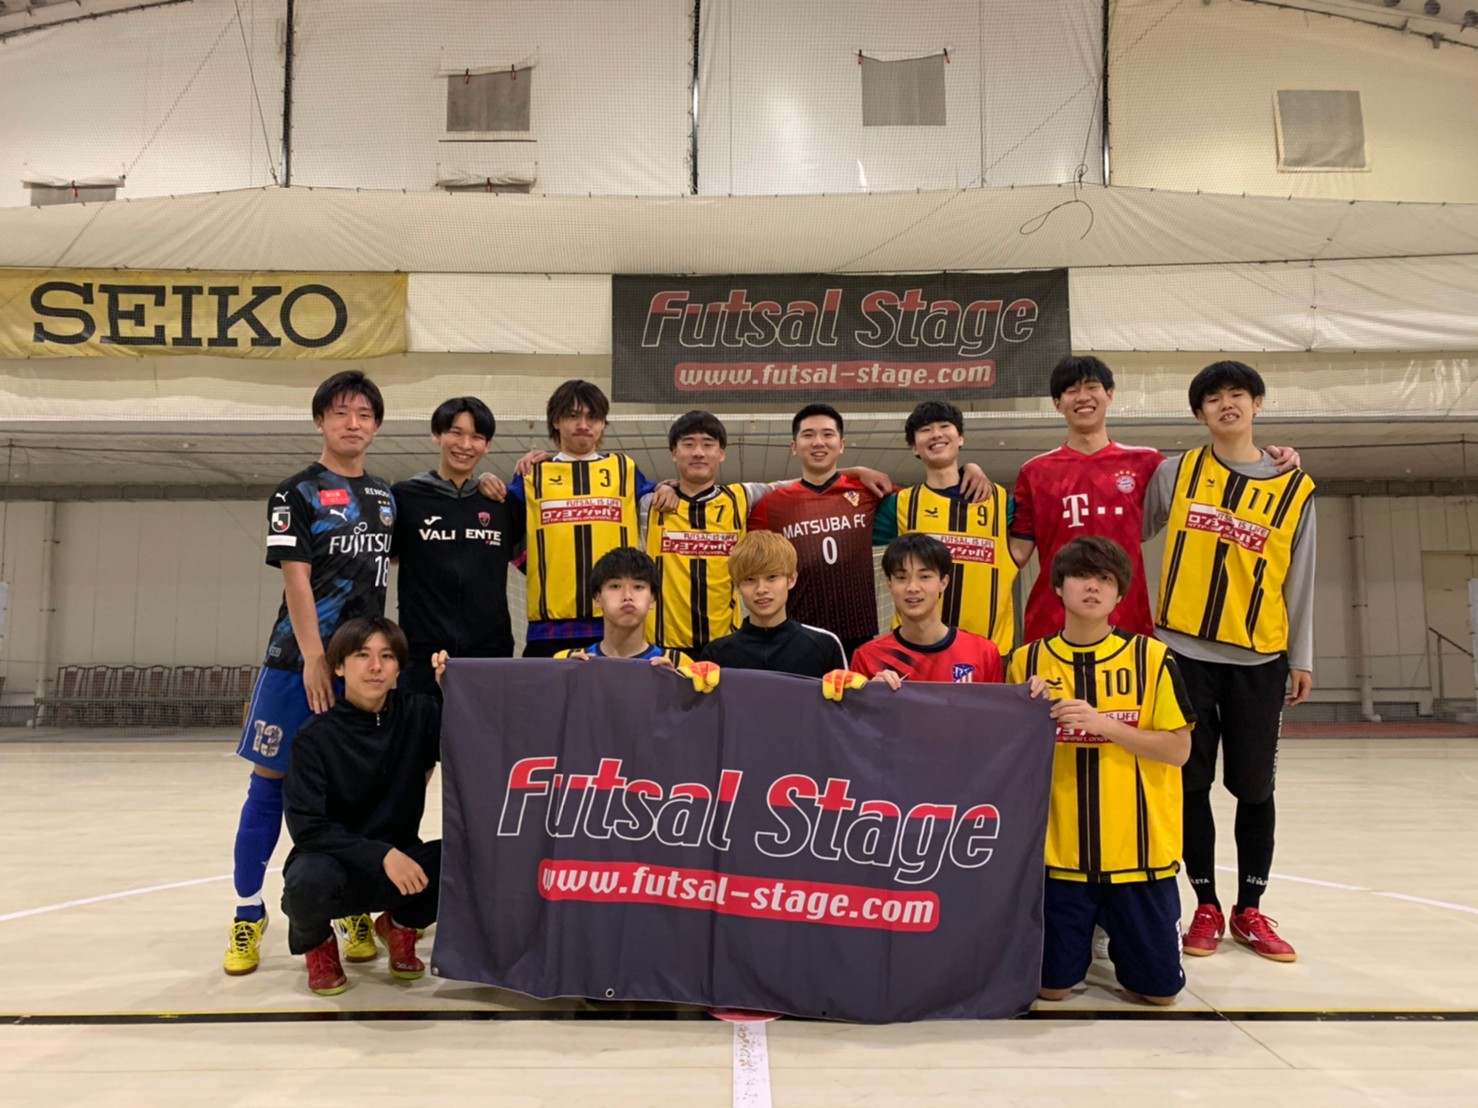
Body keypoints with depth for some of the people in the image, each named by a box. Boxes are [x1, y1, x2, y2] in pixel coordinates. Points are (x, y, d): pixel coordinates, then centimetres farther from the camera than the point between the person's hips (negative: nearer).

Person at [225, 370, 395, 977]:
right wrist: (314, 659, -15)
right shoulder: (297, 493, -2)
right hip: (299, 658, -4)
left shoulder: (387, 497, 12)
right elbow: (296, 580, -9)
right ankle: (249, 911, 15)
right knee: (271, 779, 2)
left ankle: (354, 907, 19)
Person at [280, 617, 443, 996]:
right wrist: (381, 855, -27)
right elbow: (307, 828, -19)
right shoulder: (316, 736, -14)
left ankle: (401, 924, 9)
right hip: (333, 861, -3)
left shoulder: (417, 713, -5)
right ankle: (316, 942, 3)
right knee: (310, 880, -37)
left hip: (400, 863, 3)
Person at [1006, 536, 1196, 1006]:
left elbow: (1178, 748, -7)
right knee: (1053, 986, 5)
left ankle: (1118, 930, 36)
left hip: (1138, 851, 0)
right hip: (1059, 853, 1)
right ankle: (1086, 932, 36)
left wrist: (1104, 724, -19)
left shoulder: (1151, 657, -5)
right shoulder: (1028, 661, 0)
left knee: (1158, 988, 6)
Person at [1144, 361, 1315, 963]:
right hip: (1185, 651, 0)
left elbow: (1299, 580, 6)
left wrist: (1301, 657, 6)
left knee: (1254, 786, 6)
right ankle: (1206, 907, 18)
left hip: (1259, 657, 1)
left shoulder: (1295, 489, 4)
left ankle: (1250, 910, 21)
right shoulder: (1175, 474, 3)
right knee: (1193, 782, 5)